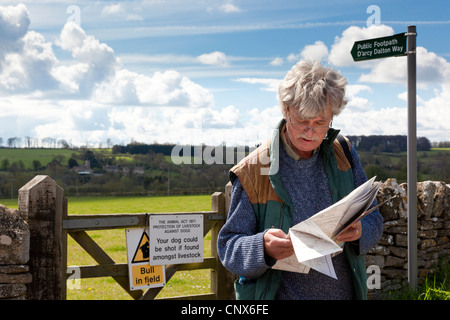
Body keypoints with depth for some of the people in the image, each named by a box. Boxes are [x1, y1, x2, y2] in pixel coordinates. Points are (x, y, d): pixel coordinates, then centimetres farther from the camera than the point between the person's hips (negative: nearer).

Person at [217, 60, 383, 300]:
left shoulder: (343, 155, -3)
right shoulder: (253, 171, -14)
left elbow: (373, 219, 1)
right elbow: (228, 248, -13)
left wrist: (359, 231, -22)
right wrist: (263, 247, -34)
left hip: (346, 291, 3)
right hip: (282, 294, -3)